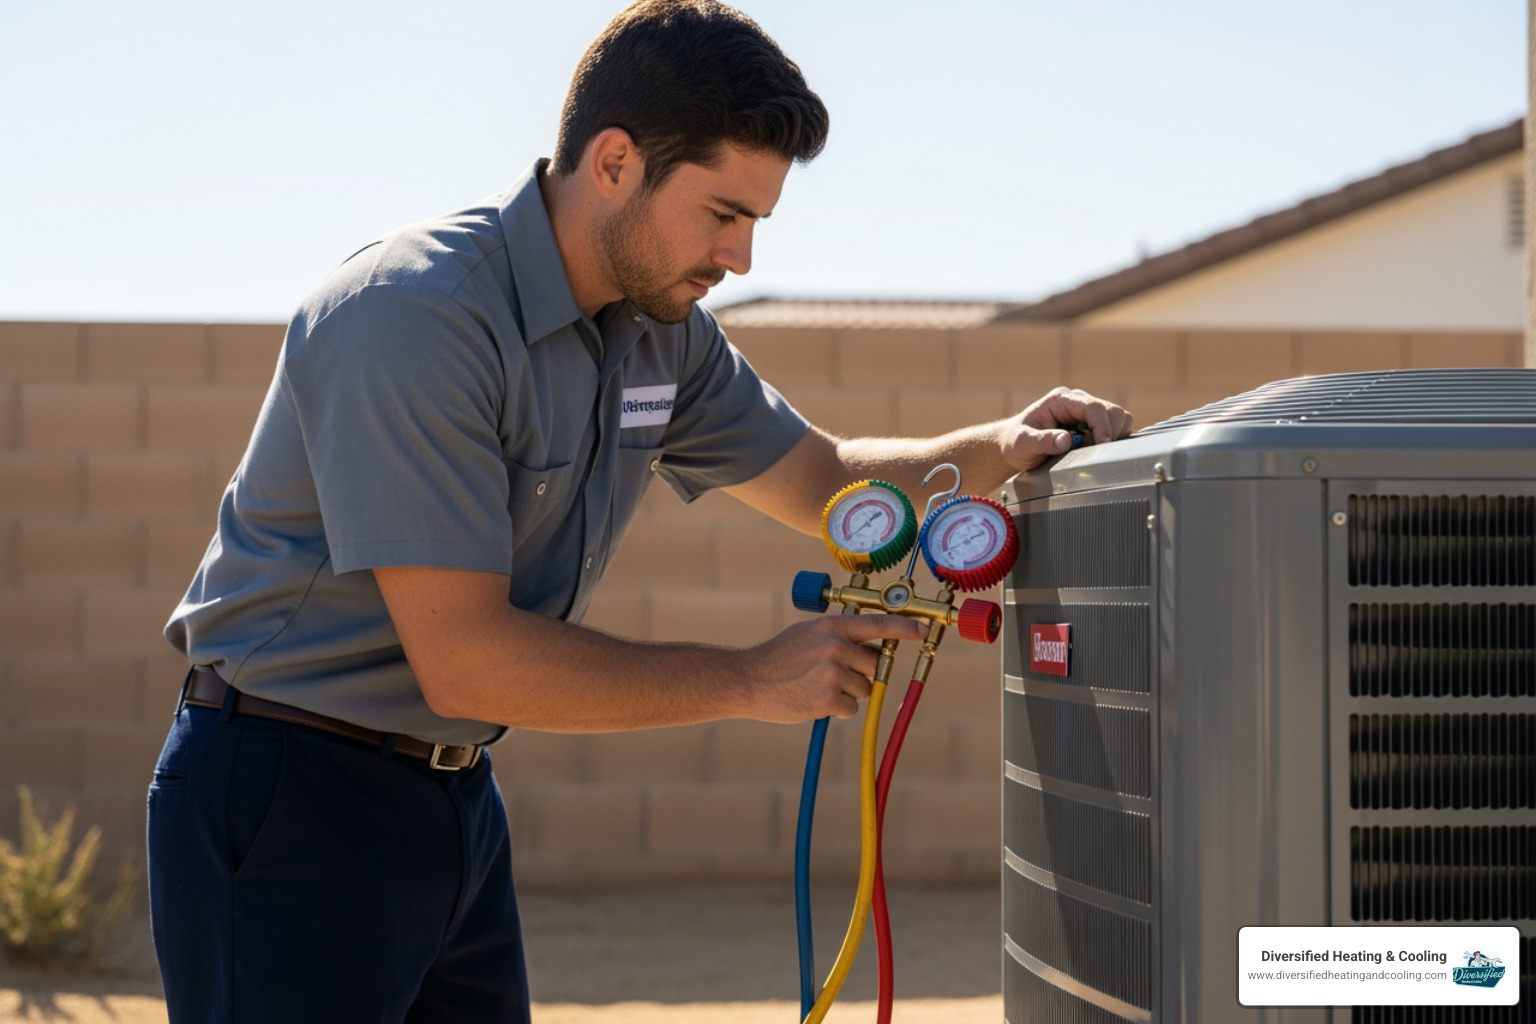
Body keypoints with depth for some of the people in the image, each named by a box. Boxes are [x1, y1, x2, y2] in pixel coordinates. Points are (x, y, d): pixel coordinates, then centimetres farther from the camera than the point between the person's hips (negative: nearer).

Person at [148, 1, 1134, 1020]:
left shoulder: (661, 329, 4)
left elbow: (823, 478, 18)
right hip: (286, 798, -8)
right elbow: (464, 659, -27)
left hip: (453, 792, 8)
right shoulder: (415, 317, -23)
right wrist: (752, 680, -19)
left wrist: (998, 449, -2)